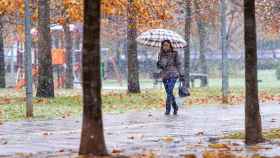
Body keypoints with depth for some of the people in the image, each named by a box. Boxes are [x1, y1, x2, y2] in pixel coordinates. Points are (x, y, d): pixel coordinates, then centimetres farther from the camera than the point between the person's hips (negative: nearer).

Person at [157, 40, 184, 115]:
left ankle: (168, 109, -16)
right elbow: (159, 65, 13)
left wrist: (181, 75, 2)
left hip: (173, 75, -4)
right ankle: (175, 108, 26)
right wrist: (159, 65, -11)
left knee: (169, 92, -17)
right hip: (164, 75, 4)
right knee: (169, 93, 9)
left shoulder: (174, 54, -1)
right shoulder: (161, 54, 7)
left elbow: (178, 64, 4)